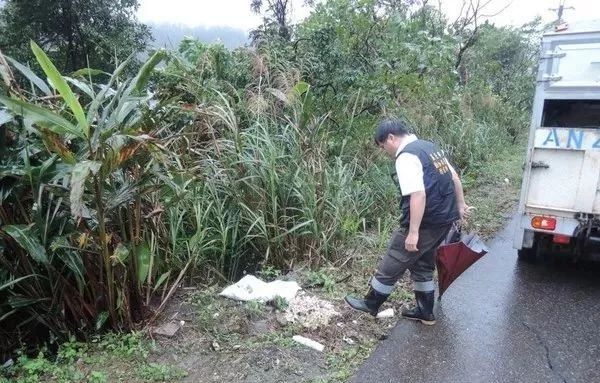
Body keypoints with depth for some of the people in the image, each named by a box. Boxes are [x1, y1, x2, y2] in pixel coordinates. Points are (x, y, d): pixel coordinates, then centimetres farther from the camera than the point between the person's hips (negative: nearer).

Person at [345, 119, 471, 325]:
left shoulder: (406, 157, -19)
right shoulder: (429, 146, 11)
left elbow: (418, 195, -28)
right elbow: (454, 176, 17)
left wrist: (413, 232, -26)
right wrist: (460, 204, 24)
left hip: (426, 223, -9)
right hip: (444, 219, 9)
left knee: (391, 265, 8)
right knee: (422, 265, 23)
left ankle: (371, 303, 25)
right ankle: (425, 312, 34)